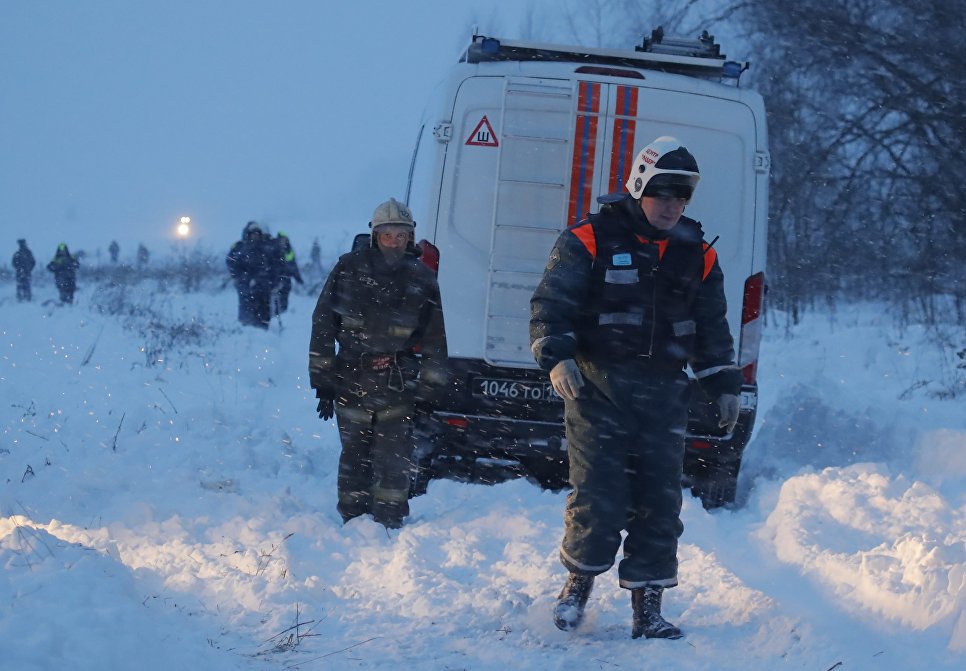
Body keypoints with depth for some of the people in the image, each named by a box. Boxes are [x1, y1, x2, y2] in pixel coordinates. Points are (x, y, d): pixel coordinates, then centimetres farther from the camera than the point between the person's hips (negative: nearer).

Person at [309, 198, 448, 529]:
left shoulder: (423, 279, 4)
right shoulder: (349, 268, 2)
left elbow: (435, 340, 8)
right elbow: (323, 325, 4)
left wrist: (429, 389, 5)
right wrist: (322, 379, 1)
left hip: (397, 387, 0)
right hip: (351, 379, 0)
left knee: (395, 458, -3)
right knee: (355, 454, 5)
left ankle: (389, 522, 3)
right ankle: (353, 521, 13)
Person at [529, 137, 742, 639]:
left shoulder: (697, 255, 12)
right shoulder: (590, 241, -3)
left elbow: (712, 328, 22)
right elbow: (550, 305, -5)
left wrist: (724, 385, 18)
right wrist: (557, 357, -19)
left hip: (663, 391, 4)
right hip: (597, 386, -4)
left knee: (660, 502, 1)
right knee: (599, 497, -9)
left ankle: (647, 605, 10)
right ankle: (579, 580, 14)